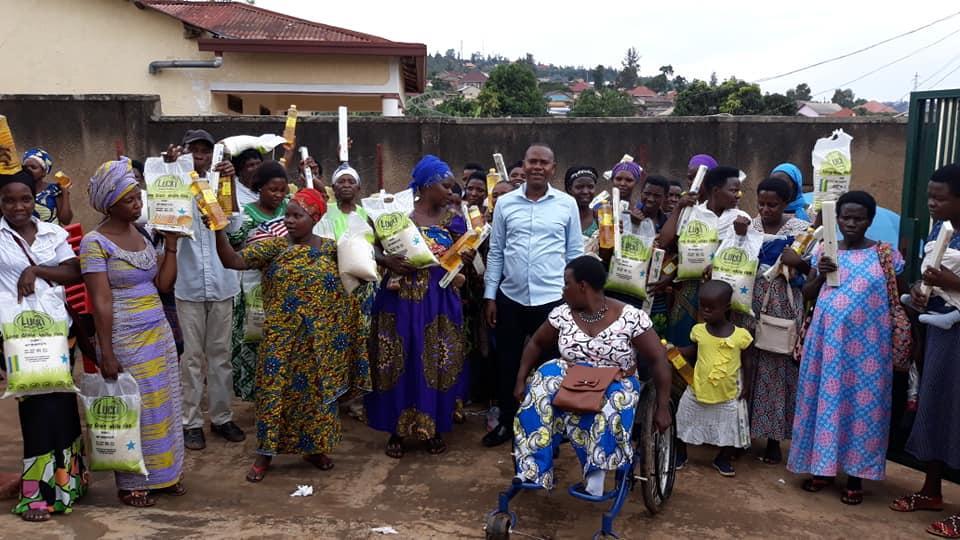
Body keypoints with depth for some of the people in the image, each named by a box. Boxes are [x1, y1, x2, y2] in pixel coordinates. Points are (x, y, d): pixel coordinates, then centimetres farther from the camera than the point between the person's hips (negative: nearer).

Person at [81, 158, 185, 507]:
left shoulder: (144, 233, 8)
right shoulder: (95, 242, -11)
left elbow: (164, 284, 7)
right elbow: (101, 302, -15)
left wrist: (171, 242, 2)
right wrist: (106, 353, -17)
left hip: (159, 332, 6)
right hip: (124, 338, -6)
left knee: (162, 406, 12)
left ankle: (163, 474, 26)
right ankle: (132, 484, 19)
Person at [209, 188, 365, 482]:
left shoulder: (331, 248, 2)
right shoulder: (273, 246, -3)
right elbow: (232, 261, -15)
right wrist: (219, 230, -27)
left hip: (320, 338, 2)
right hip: (282, 336, -1)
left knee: (316, 389, 10)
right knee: (274, 388, 1)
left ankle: (314, 448, 27)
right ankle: (265, 453, 16)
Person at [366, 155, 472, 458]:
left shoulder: (453, 219, 6)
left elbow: (461, 260, 10)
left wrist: (466, 260, -13)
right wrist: (387, 261, -20)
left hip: (441, 304, 2)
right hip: (402, 301, -2)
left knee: (437, 364, 7)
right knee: (400, 364, 4)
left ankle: (434, 428, 23)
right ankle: (397, 430, 19)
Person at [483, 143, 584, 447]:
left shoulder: (567, 204, 0)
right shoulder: (505, 203, 3)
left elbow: (574, 254, 4)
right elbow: (495, 252, 6)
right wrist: (490, 296, 3)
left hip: (551, 299, -1)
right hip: (510, 298, 2)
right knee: (507, 363, 12)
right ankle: (507, 422, 29)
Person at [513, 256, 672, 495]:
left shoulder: (630, 317, -15)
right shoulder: (562, 313, -2)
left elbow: (658, 361, -11)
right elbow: (537, 344, 11)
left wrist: (663, 408, -14)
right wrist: (521, 380, -1)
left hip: (615, 386, -3)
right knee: (541, 390, -28)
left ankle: (595, 474, -23)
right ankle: (533, 469, -22)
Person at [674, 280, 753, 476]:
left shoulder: (740, 335, -16)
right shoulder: (698, 330, -10)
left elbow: (746, 361, -4)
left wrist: (746, 386, -2)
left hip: (729, 394, -1)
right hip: (699, 390, 1)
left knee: (729, 427, 14)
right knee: (685, 421, 14)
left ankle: (723, 459, 38)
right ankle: (680, 453, 36)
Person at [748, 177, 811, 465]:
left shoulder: (801, 229, -1)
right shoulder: (747, 226, 7)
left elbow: (813, 271, 1)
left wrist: (799, 262, -17)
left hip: (782, 307, -2)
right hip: (749, 305, 2)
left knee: (776, 368, 0)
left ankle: (774, 438, 11)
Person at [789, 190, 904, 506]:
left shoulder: (885, 255, 1)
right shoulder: (823, 251, 7)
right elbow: (807, 295, 10)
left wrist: (898, 345, -1)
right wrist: (820, 275, -9)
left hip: (866, 344, -2)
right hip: (827, 340, 2)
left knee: (862, 401, 2)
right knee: (825, 398, 6)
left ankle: (855, 476, 13)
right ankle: (822, 467, 19)